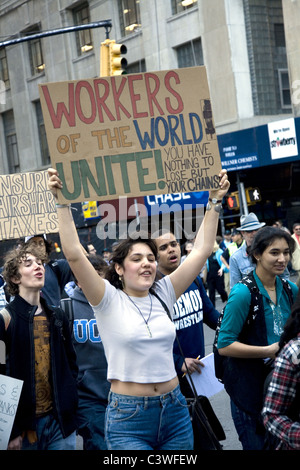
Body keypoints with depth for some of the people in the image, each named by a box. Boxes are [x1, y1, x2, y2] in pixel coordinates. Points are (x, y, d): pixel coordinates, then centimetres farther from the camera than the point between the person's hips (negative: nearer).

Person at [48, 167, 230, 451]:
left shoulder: (163, 294, 6)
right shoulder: (109, 300, -5)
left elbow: (201, 250, 4)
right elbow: (73, 254, -16)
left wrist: (215, 201, 2)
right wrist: (63, 202, -19)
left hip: (174, 411, 4)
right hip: (128, 418, -4)